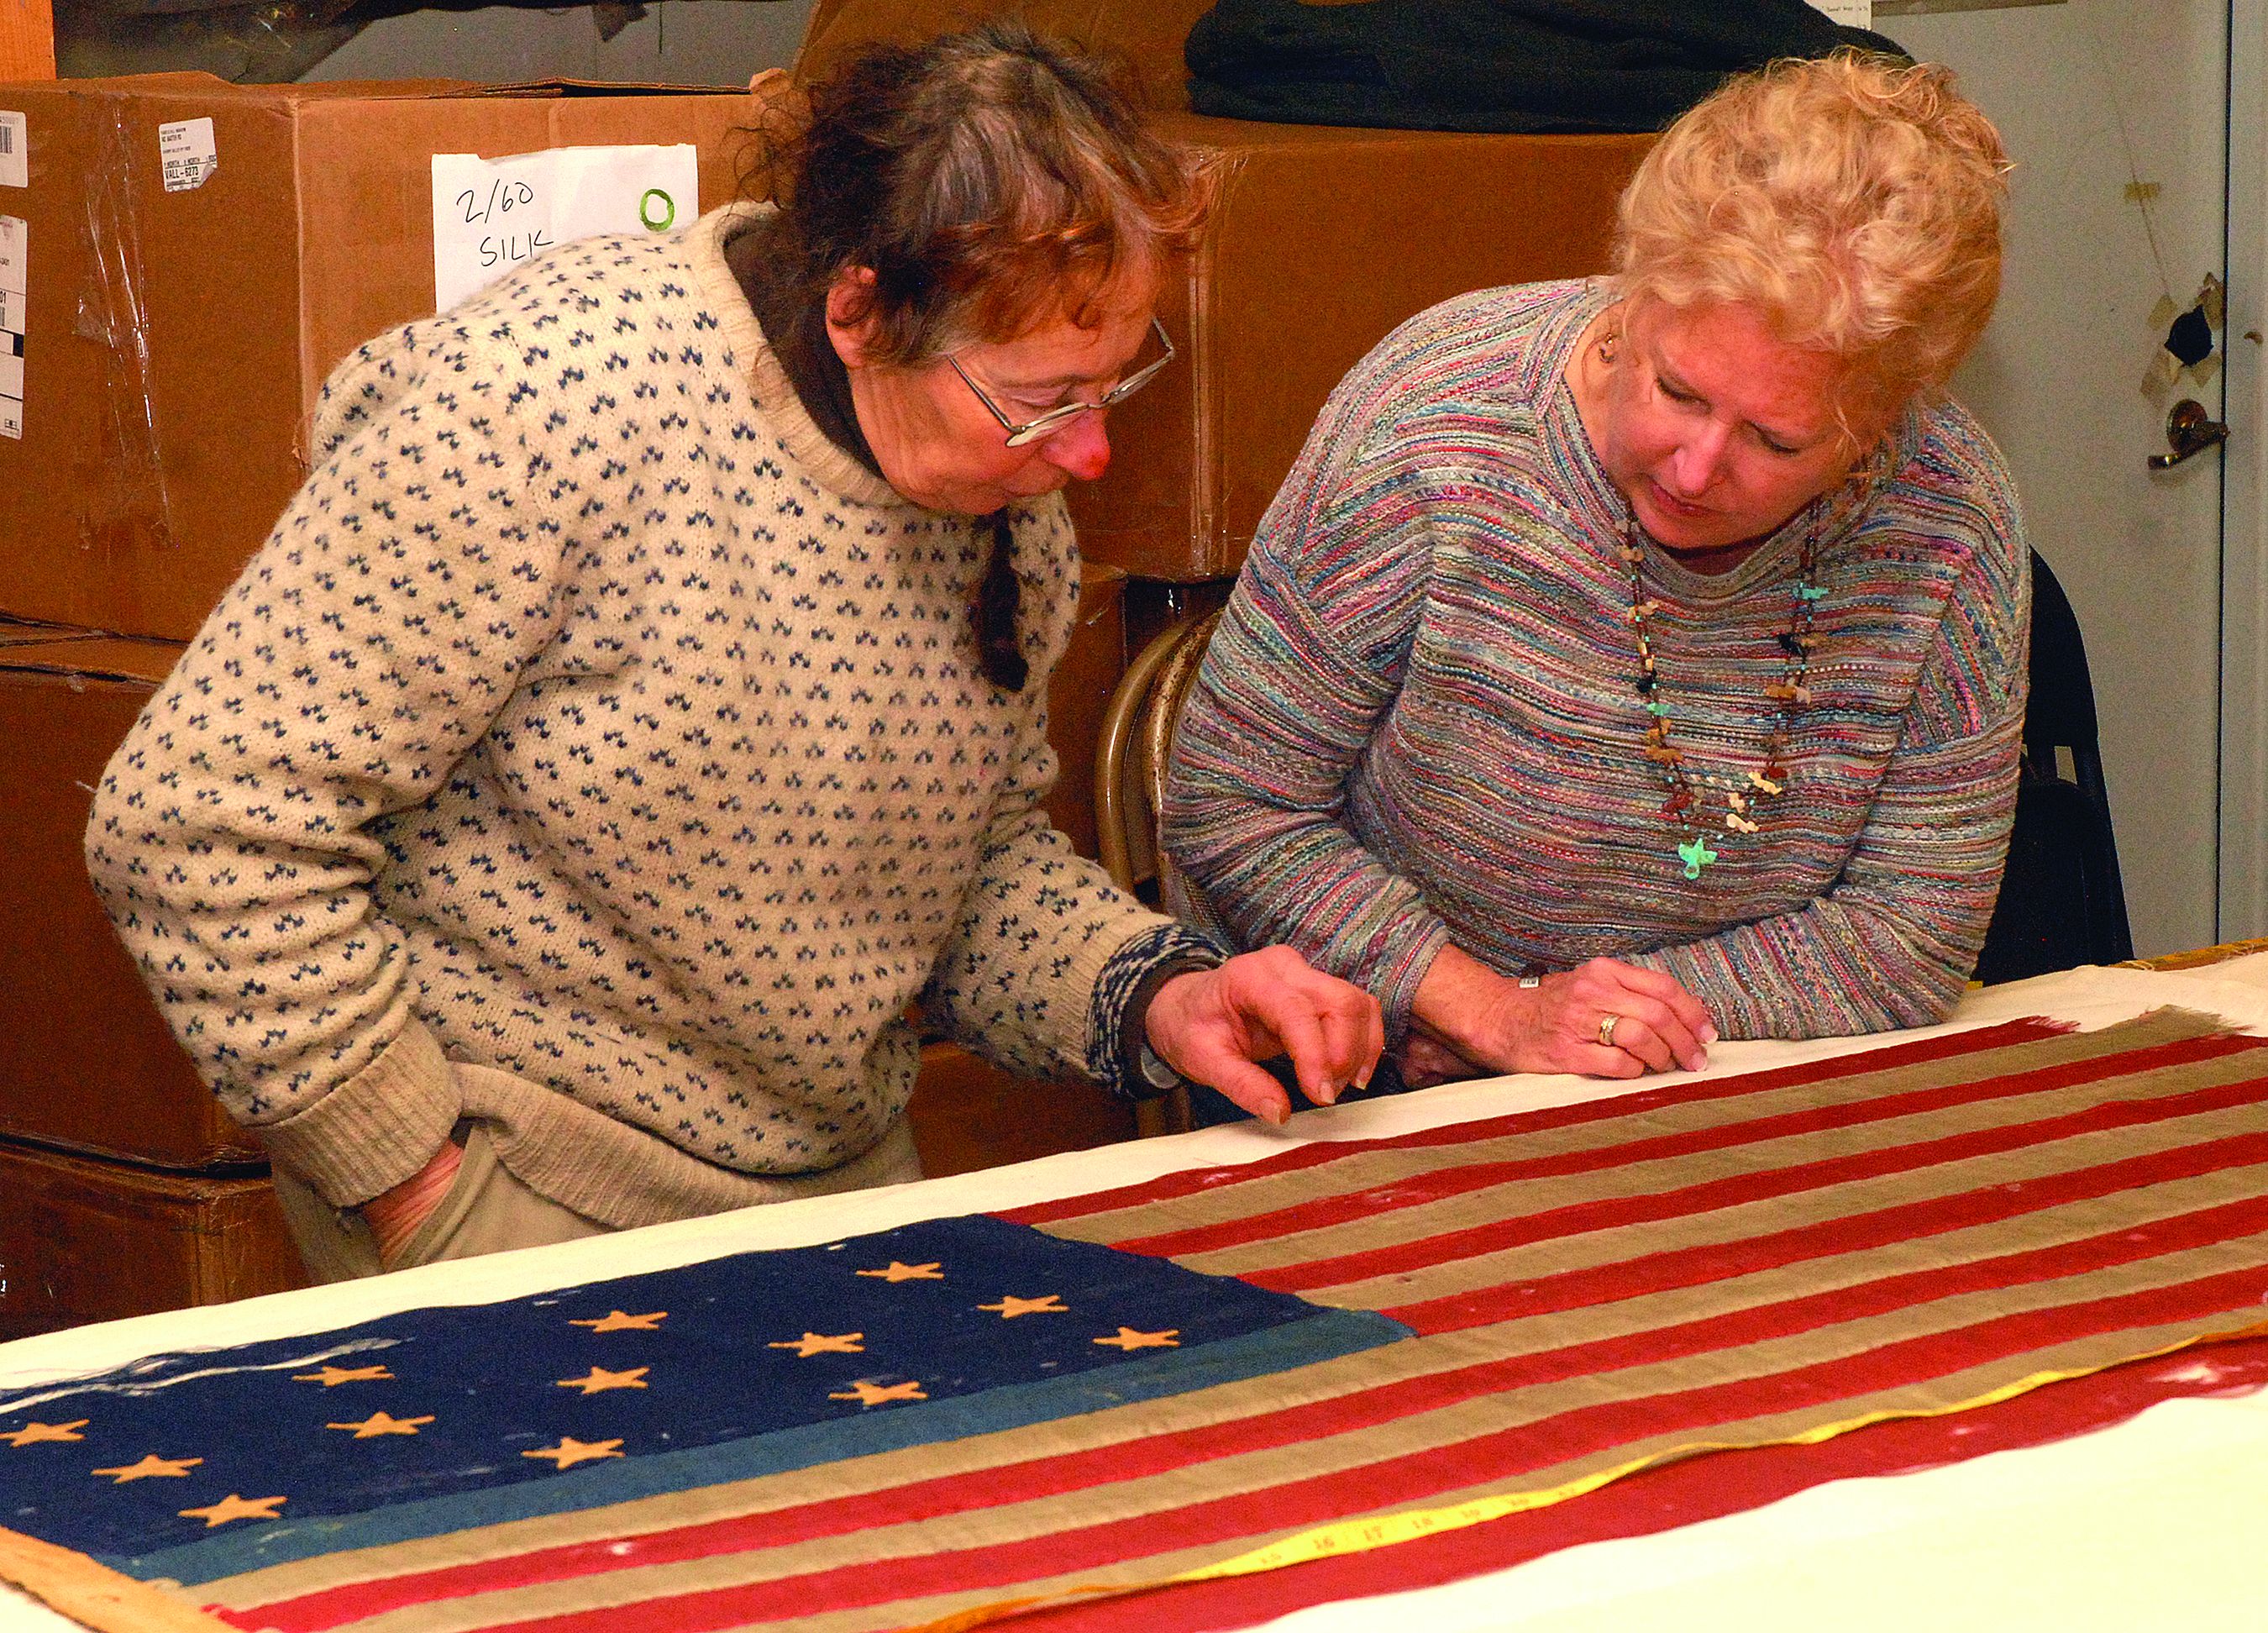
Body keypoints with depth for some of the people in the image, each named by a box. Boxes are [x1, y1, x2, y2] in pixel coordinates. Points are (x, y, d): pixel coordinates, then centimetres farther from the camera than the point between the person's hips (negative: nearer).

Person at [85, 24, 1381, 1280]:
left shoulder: (1016, 492, -2)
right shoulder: (554, 402, -24)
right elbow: (202, 822, -21)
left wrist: (1150, 993, -7)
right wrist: (423, 1195, -17)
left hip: (849, 1180, 6)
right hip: (532, 1215, -6)